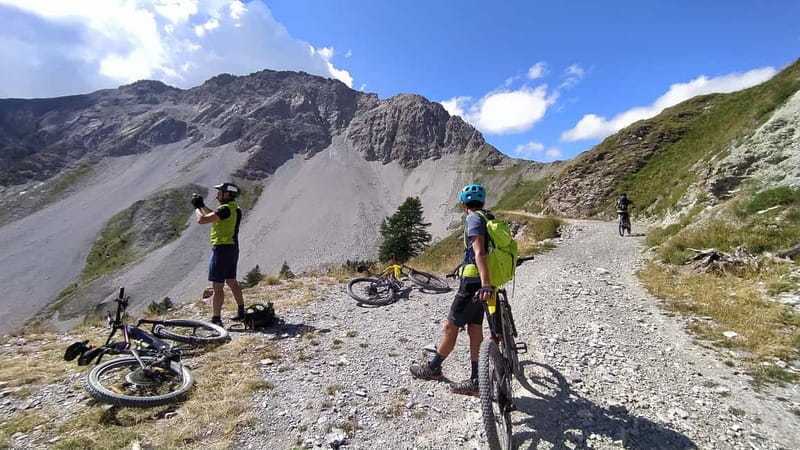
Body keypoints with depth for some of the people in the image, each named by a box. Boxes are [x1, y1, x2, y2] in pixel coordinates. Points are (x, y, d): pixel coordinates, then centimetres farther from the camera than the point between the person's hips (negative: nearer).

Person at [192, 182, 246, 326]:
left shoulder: (225, 209, -17)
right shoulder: (233, 208, 13)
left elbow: (202, 220, -20)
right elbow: (215, 217, 29)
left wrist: (197, 207, -2)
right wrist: (202, 205, 23)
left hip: (222, 249, -10)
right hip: (232, 248, 10)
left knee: (217, 286, -4)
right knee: (231, 281, 20)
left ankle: (216, 319, 2)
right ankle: (241, 311, 29)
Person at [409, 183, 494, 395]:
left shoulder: (474, 219, -13)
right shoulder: (489, 218, 15)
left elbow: (479, 253, -27)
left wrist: (485, 284, -36)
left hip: (473, 284, -9)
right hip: (481, 283, 9)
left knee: (450, 326, 4)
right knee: (475, 328, 12)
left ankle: (433, 368, 20)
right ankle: (475, 380, 18)